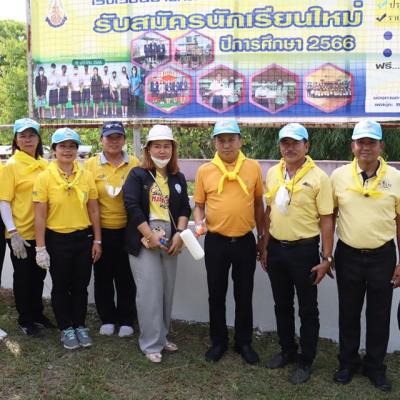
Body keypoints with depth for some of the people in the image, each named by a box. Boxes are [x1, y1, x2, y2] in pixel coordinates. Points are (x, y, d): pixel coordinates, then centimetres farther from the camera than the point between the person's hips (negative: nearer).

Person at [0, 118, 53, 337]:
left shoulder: (44, 164, 6)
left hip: (43, 232, 5)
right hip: (21, 234, -5)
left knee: (38, 276, 18)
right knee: (23, 277, 9)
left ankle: (37, 314, 35)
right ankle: (25, 320, 25)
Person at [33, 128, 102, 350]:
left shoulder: (87, 176, 0)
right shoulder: (45, 177, -8)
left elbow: (94, 211, 5)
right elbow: (40, 215, -7)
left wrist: (97, 240, 4)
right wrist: (40, 247, -9)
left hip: (83, 238, 2)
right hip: (57, 240, -2)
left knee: (81, 286, 13)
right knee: (61, 287, 11)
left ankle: (80, 325, 30)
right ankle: (66, 328, 27)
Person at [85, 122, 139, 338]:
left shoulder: (134, 163, 0)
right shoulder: (91, 164, 0)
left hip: (127, 230, 0)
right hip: (101, 230, 1)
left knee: (126, 277, 9)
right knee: (103, 276, 12)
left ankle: (126, 320, 24)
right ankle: (107, 319, 28)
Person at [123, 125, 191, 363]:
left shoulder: (178, 178, 11)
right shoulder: (137, 175, -2)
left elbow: (185, 208, 8)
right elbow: (132, 207, -11)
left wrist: (179, 234, -7)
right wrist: (150, 236, -15)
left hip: (170, 241, 5)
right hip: (145, 241, -4)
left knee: (167, 291, 10)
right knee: (149, 292, -4)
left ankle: (163, 336, 26)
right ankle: (151, 344, 7)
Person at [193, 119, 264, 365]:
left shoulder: (253, 168, -1)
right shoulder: (205, 171, -2)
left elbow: (258, 204, 7)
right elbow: (199, 205, 7)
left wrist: (262, 237, 9)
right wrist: (199, 222, -14)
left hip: (245, 241, 0)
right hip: (216, 241, 0)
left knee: (244, 295, 12)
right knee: (216, 295, 11)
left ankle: (244, 342, 29)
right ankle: (218, 341, 29)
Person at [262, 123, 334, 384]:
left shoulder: (319, 177, -10)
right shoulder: (273, 173, 5)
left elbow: (326, 219, -10)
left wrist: (326, 258, -12)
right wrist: (265, 246, 12)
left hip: (304, 249, -5)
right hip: (276, 248, 5)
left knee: (307, 309, 7)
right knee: (282, 305, 17)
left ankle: (306, 361, 23)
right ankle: (287, 351, 35)